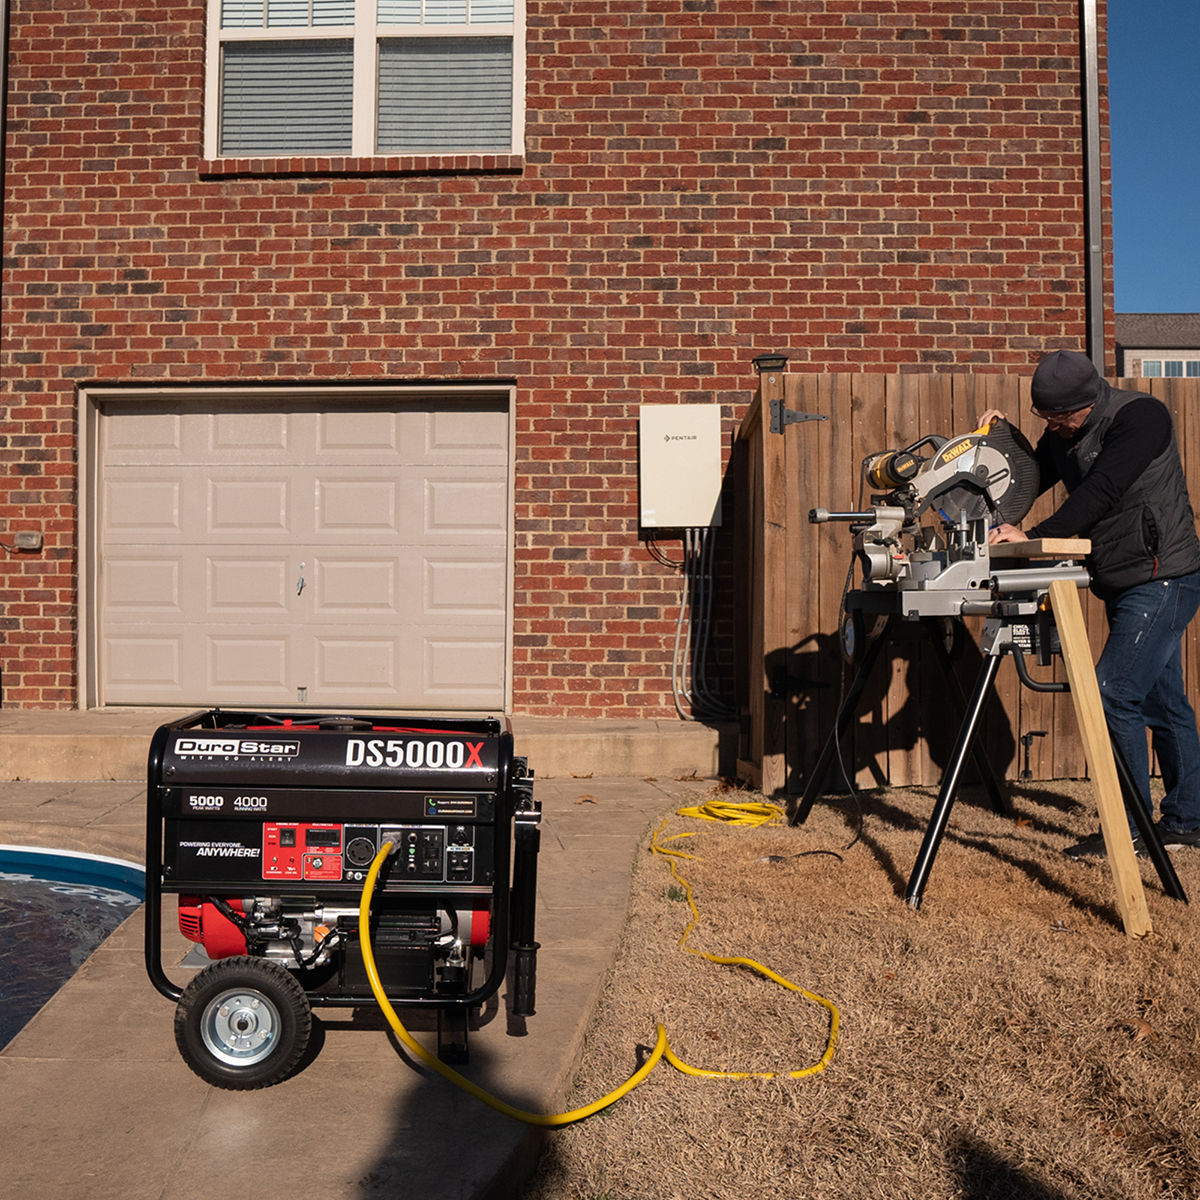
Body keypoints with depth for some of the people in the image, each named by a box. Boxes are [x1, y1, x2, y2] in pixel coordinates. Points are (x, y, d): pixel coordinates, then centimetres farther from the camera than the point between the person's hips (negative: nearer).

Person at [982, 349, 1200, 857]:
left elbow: (1101, 491, -27)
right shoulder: (1062, 435, 8)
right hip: (1125, 586, 9)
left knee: (1113, 695, -13)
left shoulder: (1141, 416, -16)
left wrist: (1032, 536, -32)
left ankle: (1130, 828, -3)